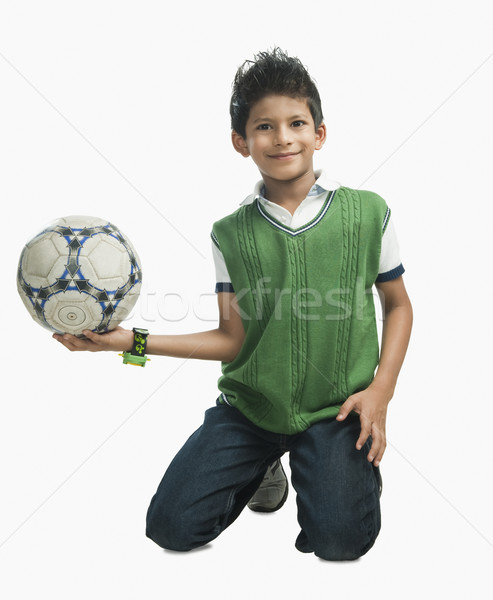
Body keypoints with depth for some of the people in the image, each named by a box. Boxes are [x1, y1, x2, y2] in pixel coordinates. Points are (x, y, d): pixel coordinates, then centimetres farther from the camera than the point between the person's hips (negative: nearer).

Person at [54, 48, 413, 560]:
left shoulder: (367, 213, -4)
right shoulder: (231, 234, -1)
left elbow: (398, 305, 6)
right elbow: (233, 339, 0)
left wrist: (380, 391, -7)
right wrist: (131, 340, -9)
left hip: (336, 408, -2)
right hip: (249, 404, 2)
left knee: (340, 540, -19)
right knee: (172, 526, -4)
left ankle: (355, 466, 16)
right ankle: (263, 466, 23)